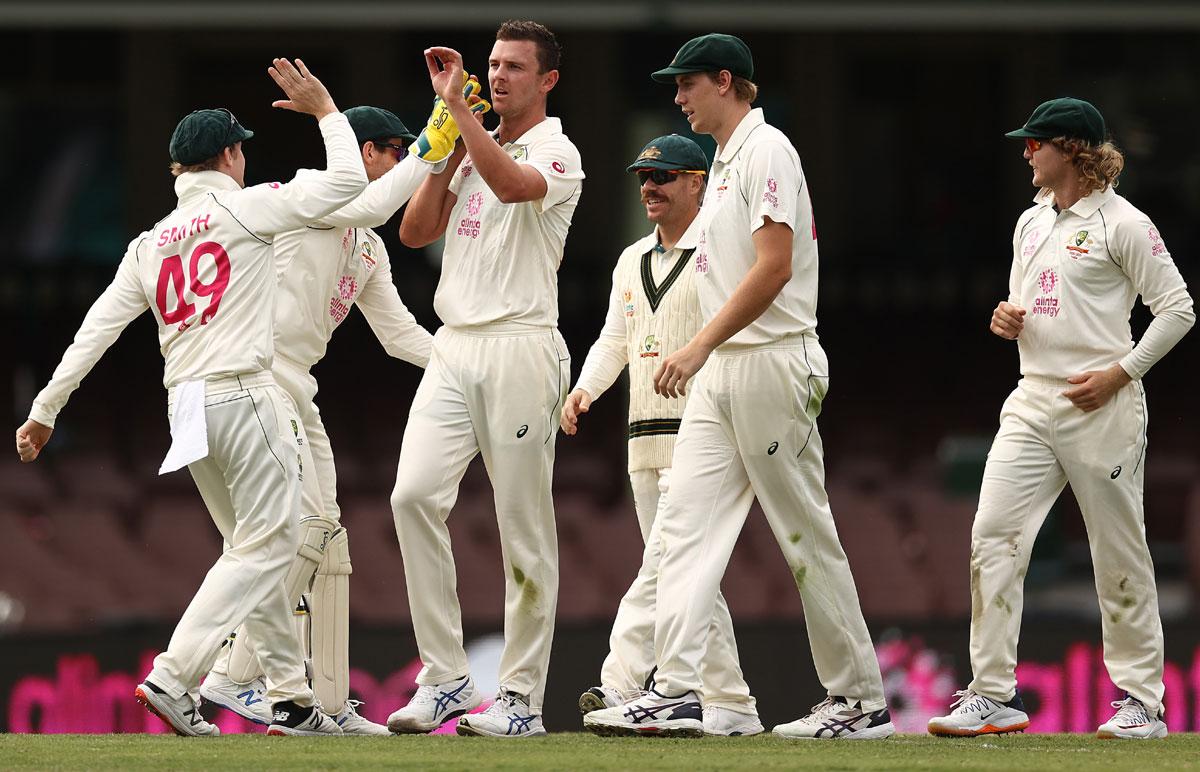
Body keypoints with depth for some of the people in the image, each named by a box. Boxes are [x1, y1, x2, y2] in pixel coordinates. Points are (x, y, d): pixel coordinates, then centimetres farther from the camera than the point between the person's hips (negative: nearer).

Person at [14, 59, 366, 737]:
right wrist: (326, 110, 8)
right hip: (243, 396, -7)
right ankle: (174, 677, -18)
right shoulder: (244, 207, -4)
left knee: (258, 548, 15)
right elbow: (347, 182, -6)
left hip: (187, 407, 7)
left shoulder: (148, 246, 13)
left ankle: (293, 699, 15)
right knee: (266, 547, -6)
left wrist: (44, 412, 10)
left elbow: (95, 331, 8)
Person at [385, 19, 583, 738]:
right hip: (454, 348, 6)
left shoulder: (555, 152, -2)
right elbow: (415, 230, 15)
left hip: (521, 348, -6)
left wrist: (457, 104, -20)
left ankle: (522, 698, -1)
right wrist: (450, 149, 7)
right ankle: (445, 677, -8)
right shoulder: (473, 153, 21)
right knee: (414, 495, -11)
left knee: (524, 524, -5)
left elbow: (512, 183, -25)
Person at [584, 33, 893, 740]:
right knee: (688, 524, -2)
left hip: (773, 363, -10)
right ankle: (678, 693, -9)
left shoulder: (766, 150, -11)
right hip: (722, 372, 10)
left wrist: (700, 348, -24)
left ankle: (861, 701, 2)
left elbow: (774, 266, -21)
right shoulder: (725, 158, 20)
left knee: (807, 536, -4)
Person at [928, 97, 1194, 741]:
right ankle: (993, 695, -8)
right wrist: (1005, 318, 5)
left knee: (1119, 553, 0)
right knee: (992, 536, -8)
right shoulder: (1031, 223, 17)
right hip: (1033, 399, 7)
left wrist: (1121, 371, -14)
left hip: (1101, 405, -7)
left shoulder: (1122, 223, -6)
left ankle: (1141, 700, 10)